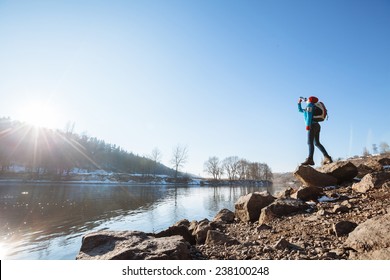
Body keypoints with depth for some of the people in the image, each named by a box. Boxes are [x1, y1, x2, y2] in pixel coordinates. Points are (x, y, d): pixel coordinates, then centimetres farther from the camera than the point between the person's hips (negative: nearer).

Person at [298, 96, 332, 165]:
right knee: (317, 143, 8)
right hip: (316, 126, 9)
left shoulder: (309, 105, 0)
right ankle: (327, 157, 1)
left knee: (310, 142, -17)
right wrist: (299, 103, 33)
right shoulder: (310, 108, 27)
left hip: (312, 125, -9)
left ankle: (310, 160, -27)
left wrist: (307, 125, -21)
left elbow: (309, 115, -14)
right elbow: (300, 110, 41)